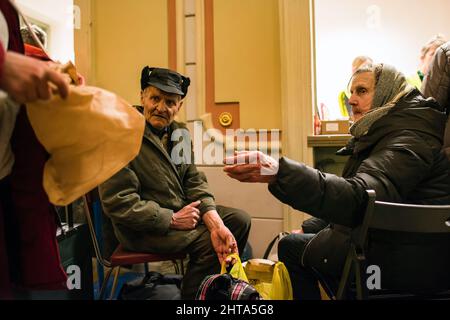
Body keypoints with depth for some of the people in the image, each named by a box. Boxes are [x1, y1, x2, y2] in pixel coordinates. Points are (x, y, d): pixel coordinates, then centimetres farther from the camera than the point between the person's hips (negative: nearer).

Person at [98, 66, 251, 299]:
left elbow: (194, 182, 1)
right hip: (141, 227, -8)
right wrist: (173, 219, -20)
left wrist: (216, 225, -16)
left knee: (239, 220, 4)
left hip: (181, 211, 8)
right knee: (207, 243, -23)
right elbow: (119, 203, -22)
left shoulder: (180, 133, 5)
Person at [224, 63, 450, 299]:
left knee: (291, 247, -3)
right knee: (302, 238, 18)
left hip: (405, 260, -10)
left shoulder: (409, 138, -19)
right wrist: (308, 228, 8)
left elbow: (359, 198, -37)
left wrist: (278, 173, -47)